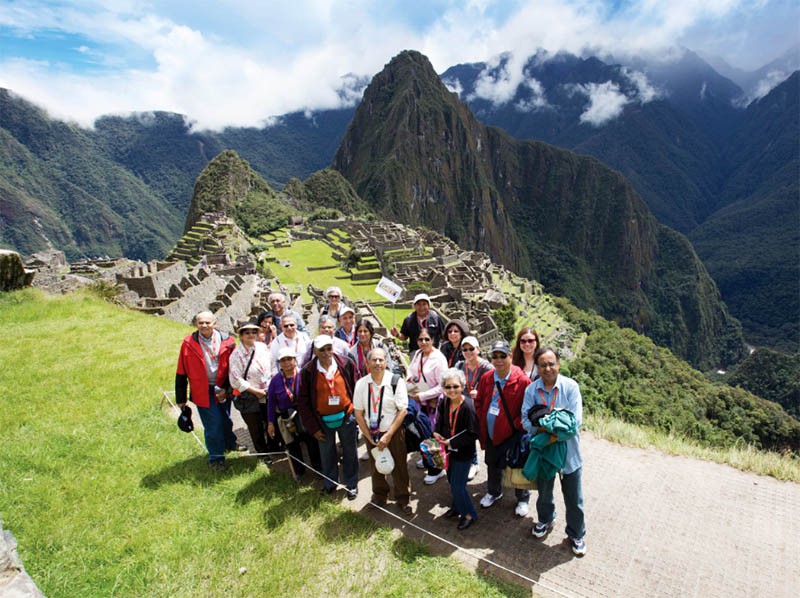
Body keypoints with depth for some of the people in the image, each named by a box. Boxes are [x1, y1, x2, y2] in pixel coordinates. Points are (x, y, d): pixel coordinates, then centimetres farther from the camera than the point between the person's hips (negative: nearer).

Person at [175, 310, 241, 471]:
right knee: (212, 426, 1)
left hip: (223, 388, 2)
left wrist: (227, 388, -7)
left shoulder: (226, 341, -7)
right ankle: (216, 457, 22)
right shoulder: (189, 343, -10)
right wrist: (180, 399, -2)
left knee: (226, 420, 20)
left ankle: (230, 443, 47)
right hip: (203, 391, -2)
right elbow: (181, 373, -5)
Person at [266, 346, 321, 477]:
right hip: (286, 419, 2)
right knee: (292, 446, 17)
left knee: (312, 443, 9)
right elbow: (271, 403, 2)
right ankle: (299, 471, 39)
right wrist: (270, 423, 4)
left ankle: (318, 468, 32)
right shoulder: (275, 380, -7)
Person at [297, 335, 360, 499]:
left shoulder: (346, 364, -10)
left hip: (346, 417, 0)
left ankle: (351, 484, 35)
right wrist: (313, 428, -4)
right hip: (323, 421, 0)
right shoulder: (307, 371, -12)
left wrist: (357, 412, -2)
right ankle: (330, 483, 41)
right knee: (327, 454, 17)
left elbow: (355, 389, -2)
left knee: (349, 453, 14)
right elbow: (303, 402, -5)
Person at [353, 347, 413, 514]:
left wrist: (388, 435, -15)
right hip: (371, 433, 3)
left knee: (399, 467, 9)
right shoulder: (361, 384, -8)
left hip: (393, 432, -2)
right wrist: (369, 436, -5)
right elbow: (358, 413, -2)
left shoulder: (396, 382, -16)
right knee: (376, 466, 19)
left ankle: (403, 499, 33)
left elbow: (403, 411, -13)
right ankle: (379, 495, 44)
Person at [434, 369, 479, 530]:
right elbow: (440, 421, 10)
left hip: (464, 452, -6)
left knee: (458, 486, 1)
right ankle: (457, 507, 44)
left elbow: (472, 435, -23)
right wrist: (437, 433, -9)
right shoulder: (444, 403, -7)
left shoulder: (468, 406, -26)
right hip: (449, 450, 6)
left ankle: (469, 514, 24)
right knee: (452, 481, 21)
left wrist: (451, 442, -23)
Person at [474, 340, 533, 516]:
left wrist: (517, 424, -18)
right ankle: (494, 492, 48)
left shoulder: (522, 380, -18)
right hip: (491, 434, 5)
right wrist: (482, 420, 1)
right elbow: (479, 401, 10)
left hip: (513, 434, -5)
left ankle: (523, 499, 37)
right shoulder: (486, 378, -2)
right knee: (492, 465, 24)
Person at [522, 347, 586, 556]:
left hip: (568, 451, -2)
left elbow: (576, 421, -18)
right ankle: (545, 520, 51)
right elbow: (526, 420, -12)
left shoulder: (571, 387, -15)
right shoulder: (531, 390, -9)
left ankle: (576, 535, 36)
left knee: (573, 498, 12)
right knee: (544, 492, 23)